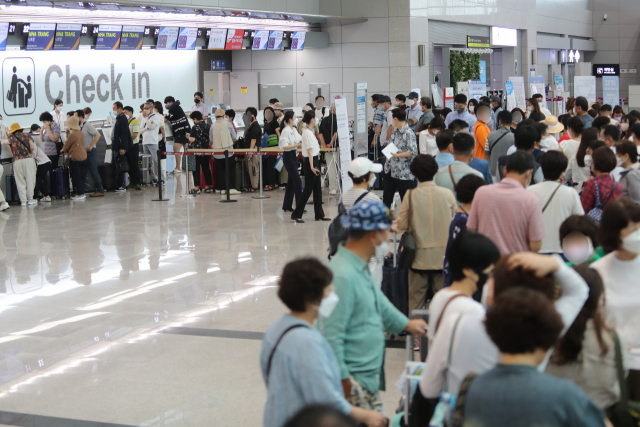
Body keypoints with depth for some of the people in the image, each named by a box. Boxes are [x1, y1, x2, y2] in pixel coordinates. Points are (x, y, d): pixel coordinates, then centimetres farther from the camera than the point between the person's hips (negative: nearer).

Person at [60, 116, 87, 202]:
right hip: (83, 157, 8)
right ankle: (82, 193, 19)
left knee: (76, 177, -1)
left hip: (75, 158, -8)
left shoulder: (72, 134, -17)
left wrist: (63, 150, 16)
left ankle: (80, 194, 1)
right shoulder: (80, 133, 7)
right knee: (81, 176, 14)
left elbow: (66, 146, -7)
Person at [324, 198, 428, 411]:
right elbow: (333, 334, -25)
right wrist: (343, 379, -22)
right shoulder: (343, 276, -25)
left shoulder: (361, 269, 9)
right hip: (353, 380, -10)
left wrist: (405, 324, 41)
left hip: (370, 376, 10)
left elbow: (377, 301, 29)